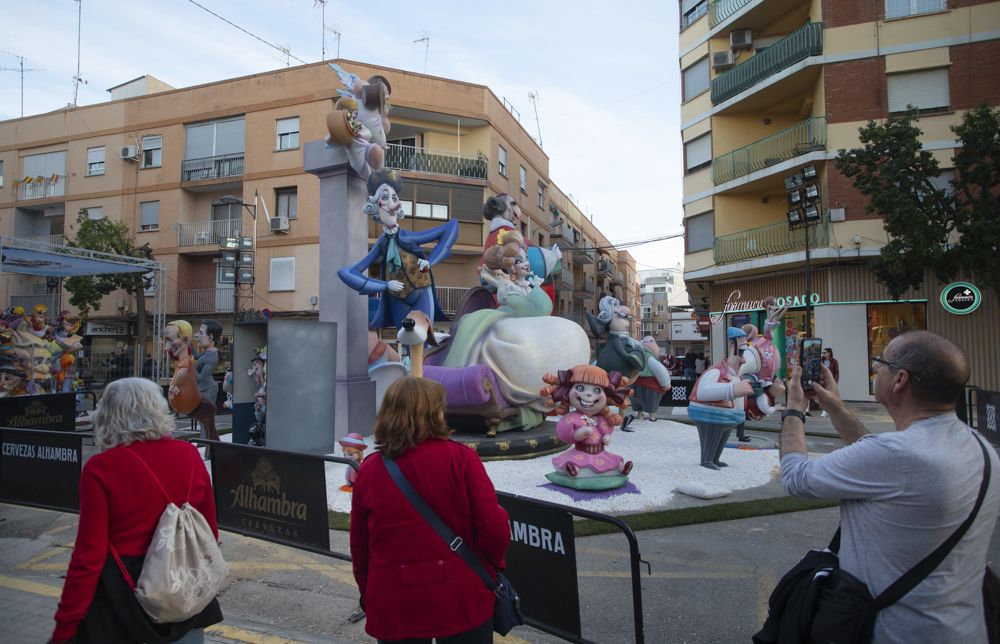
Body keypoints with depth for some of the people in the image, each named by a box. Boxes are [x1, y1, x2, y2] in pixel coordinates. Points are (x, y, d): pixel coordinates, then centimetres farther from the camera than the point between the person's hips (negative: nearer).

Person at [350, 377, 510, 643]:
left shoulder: (368, 470, -5)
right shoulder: (460, 458, -13)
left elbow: (359, 548, 4)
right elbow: (494, 531, -15)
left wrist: (369, 595, 20)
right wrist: (493, 565, 7)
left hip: (393, 608, 3)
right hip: (462, 601, -2)